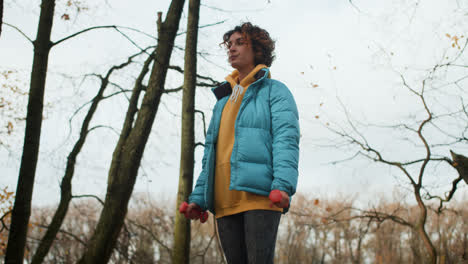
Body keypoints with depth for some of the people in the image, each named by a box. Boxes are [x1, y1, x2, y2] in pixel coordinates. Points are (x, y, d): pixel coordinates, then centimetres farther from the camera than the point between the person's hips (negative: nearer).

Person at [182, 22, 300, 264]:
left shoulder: (274, 91, 7)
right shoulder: (223, 100, 26)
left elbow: (286, 139, -7)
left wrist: (283, 184, -22)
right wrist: (199, 197, 13)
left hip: (260, 195, -6)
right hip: (226, 201, 6)